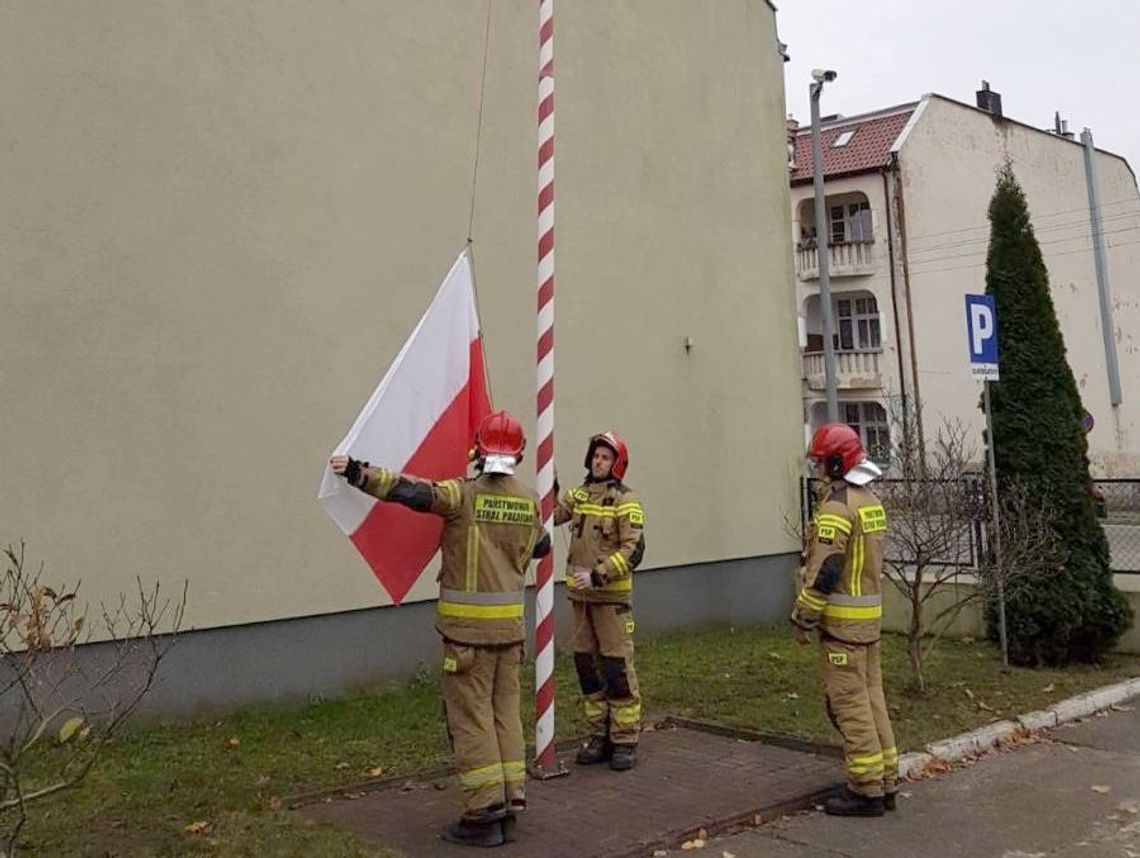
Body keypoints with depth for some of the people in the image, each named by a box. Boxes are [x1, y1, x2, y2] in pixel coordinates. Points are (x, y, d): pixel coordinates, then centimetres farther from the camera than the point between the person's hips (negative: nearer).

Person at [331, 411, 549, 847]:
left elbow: (411, 491, -22)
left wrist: (358, 472, -17)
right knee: (506, 713, 14)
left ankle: (484, 813, 6)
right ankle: (510, 803, 19)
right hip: (510, 626, 5)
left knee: (471, 717, 3)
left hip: (468, 628, -5)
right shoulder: (529, 501, 3)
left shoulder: (463, 495, -13)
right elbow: (540, 546, 18)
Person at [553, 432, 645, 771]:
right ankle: (599, 735, 23)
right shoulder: (578, 495, 10)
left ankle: (625, 741, 7)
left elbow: (633, 551, -15)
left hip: (612, 596, -6)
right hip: (581, 594, 6)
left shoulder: (625, 501, -8)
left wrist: (598, 576, -23)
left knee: (618, 667, -3)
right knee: (586, 664, 11)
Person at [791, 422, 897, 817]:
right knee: (871, 696, 14)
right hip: (870, 613, 9)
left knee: (850, 703, -2)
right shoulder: (871, 501, 13)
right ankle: (886, 781, 21)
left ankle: (867, 789, 3)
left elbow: (824, 570, -21)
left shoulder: (837, 505, -17)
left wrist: (803, 618, -12)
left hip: (842, 619, -9)